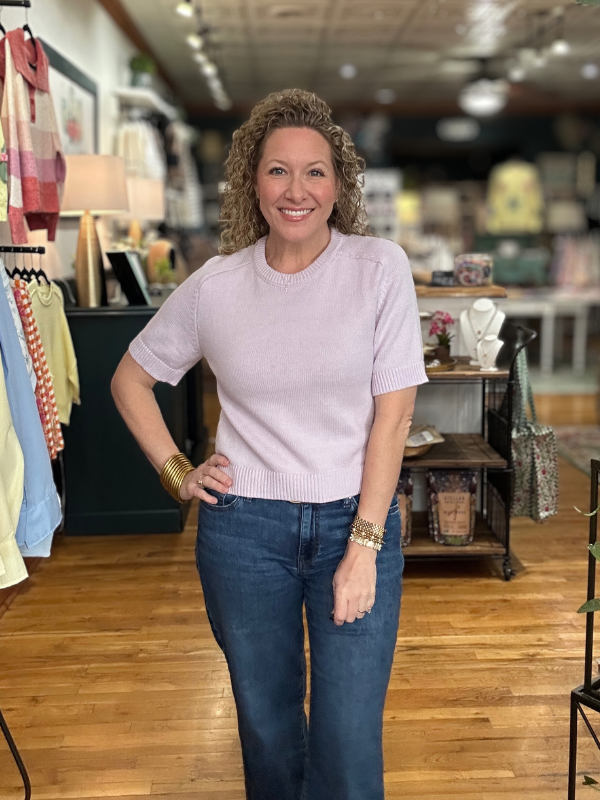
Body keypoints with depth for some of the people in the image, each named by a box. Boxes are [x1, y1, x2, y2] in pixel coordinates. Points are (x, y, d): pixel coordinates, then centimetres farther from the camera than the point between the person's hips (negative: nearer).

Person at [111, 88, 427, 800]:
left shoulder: (380, 268, -7)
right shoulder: (215, 286, -3)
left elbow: (392, 413, -8)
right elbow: (130, 379, 12)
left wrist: (364, 546, -11)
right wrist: (175, 469, 2)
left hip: (356, 521, -1)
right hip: (245, 529, 2)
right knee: (267, 728, 17)